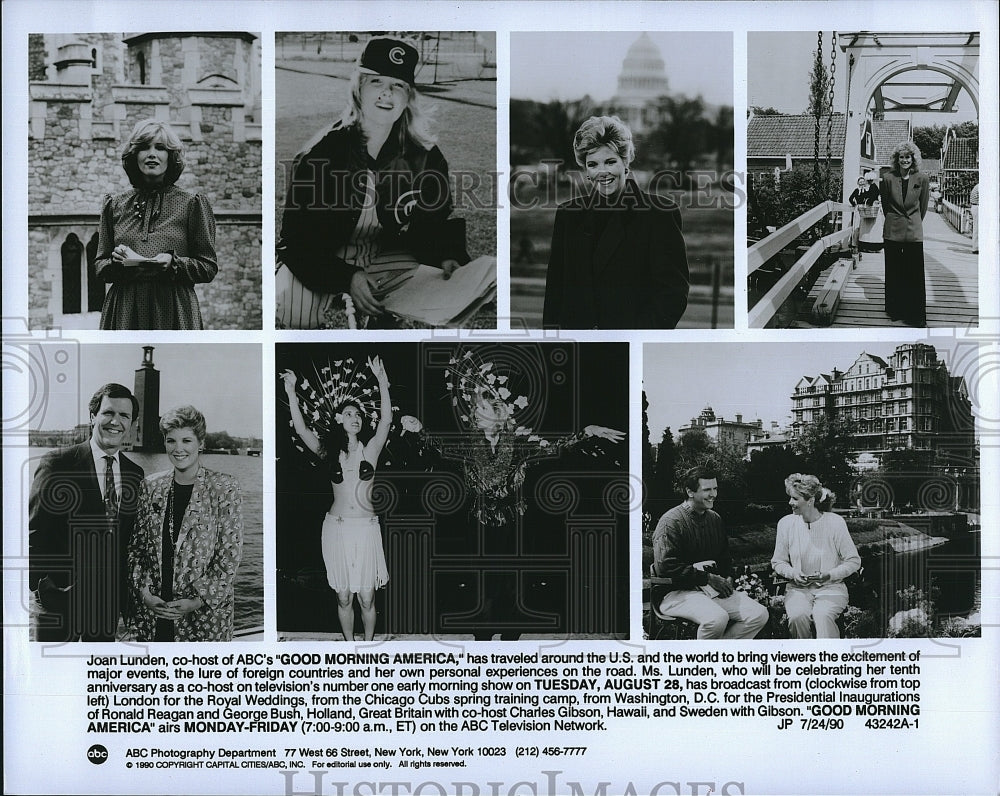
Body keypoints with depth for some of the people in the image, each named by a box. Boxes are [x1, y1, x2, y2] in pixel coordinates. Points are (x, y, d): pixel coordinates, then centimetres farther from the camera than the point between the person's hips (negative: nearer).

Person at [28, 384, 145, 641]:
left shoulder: (135, 474, 8)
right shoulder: (57, 463, -5)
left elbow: (132, 542, 11)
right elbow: (34, 532, -6)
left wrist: (126, 599, 6)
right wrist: (43, 588, -11)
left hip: (109, 602, 4)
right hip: (59, 598, -4)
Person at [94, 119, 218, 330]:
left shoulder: (191, 204, 6)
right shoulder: (115, 205, 13)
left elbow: (209, 267, 4)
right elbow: (99, 266, 17)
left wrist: (174, 263, -13)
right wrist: (116, 262, -5)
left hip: (174, 312, -2)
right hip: (124, 314, 2)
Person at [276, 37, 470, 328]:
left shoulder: (425, 158, -5)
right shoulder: (320, 153, -16)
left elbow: (436, 222, 6)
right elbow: (298, 235, -17)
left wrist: (446, 258, -18)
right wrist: (347, 277, -32)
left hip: (383, 260, 4)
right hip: (319, 262, -4)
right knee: (296, 310, -33)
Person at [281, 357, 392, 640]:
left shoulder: (371, 449, 2)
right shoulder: (329, 452, 5)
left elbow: (386, 420, -12)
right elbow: (301, 429, -5)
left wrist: (382, 383, -22)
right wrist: (291, 392, -13)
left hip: (366, 530, -1)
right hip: (336, 529, 1)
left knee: (366, 597, 1)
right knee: (343, 597, 8)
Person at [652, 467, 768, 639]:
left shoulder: (715, 519, 16)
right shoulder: (671, 521, -9)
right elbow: (665, 567, -18)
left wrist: (727, 578, 4)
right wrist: (707, 578, -15)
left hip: (714, 588, 8)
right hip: (678, 592, -8)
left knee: (759, 614, -13)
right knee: (717, 618, -36)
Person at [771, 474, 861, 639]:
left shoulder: (835, 522, -5)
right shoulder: (786, 523, 2)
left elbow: (854, 561, 0)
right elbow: (777, 562, 12)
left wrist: (830, 575, -15)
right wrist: (793, 573, -9)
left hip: (830, 588, -2)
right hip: (798, 588, 2)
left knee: (823, 615, -35)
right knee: (798, 616, -31)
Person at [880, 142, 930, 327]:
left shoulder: (922, 179, -4)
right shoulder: (888, 178, -4)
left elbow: (923, 206, 8)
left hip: (914, 231, 0)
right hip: (892, 230, 1)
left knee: (915, 274, -2)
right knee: (893, 273, 6)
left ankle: (916, 315, 5)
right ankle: (895, 310, 19)